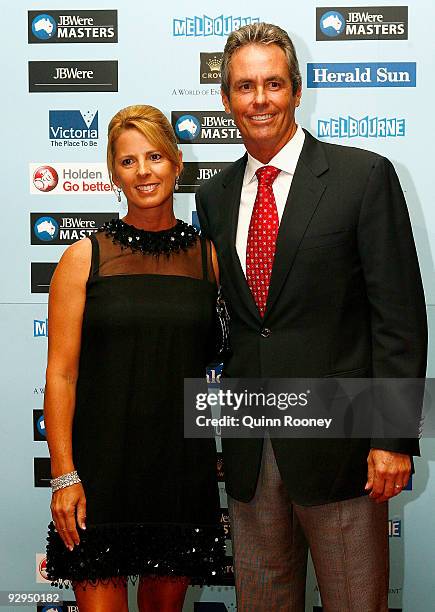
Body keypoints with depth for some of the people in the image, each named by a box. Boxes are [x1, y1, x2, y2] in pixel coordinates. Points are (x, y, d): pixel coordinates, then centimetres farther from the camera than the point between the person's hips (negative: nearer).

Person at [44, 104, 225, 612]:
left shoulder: (208, 255, 4)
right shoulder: (85, 257, -2)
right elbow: (60, 373, -5)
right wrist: (63, 476, -10)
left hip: (184, 461, 3)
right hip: (101, 465, -2)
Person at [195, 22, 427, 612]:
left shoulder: (364, 176, -5)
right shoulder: (214, 196, 10)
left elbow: (399, 315, -8)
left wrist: (393, 436, -13)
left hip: (337, 439, -4)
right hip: (249, 448, 5)